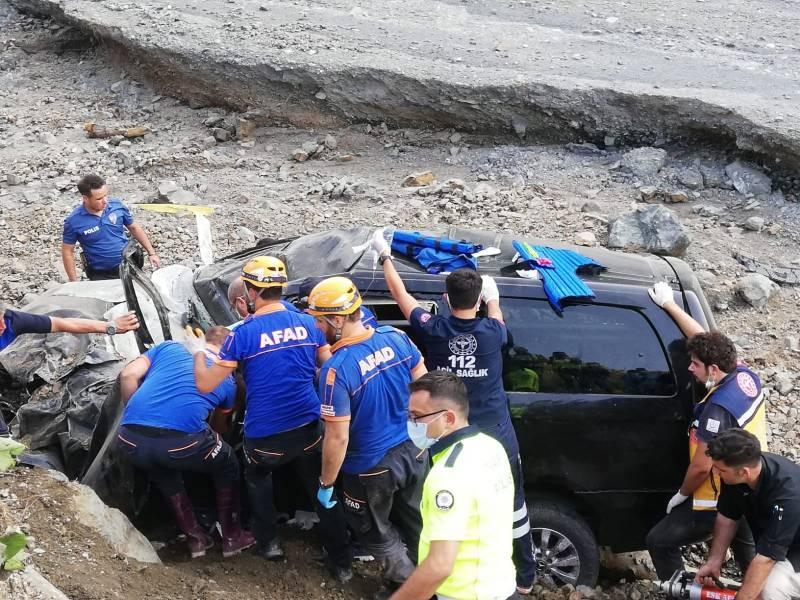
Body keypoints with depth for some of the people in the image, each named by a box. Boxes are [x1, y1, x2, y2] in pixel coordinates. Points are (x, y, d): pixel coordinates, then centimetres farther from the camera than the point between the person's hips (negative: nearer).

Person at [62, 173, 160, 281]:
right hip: (100, 275, -2)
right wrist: (74, 283, -5)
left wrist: (151, 253, 8)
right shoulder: (73, 221, -12)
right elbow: (67, 252, -3)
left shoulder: (117, 205, -4)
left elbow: (134, 228, 10)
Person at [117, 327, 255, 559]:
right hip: (180, 442, -3)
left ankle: (195, 538, 38)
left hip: (130, 441, 3)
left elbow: (128, 376, 12)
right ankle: (232, 537, 36)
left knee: (164, 473, 37)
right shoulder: (227, 381, 22)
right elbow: (220, 421, 39)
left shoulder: (169, 347, 23)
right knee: (228, 466, 29)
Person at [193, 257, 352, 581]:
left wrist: (198, 352, 9)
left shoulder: (243, 334, -13)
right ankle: (341, 563, 21)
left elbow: (205, 385, -9)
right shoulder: (307, 323, -1)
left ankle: (269, 542, 29)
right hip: (309, 428, 3)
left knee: (258, 478, 29)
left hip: (265, 435, -2)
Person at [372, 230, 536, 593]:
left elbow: (400, 294, 5)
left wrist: (385, 256, 18)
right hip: (497, 437, 0)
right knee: (512, 505, 14)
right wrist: (493, 296, 35)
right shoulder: (491, 332, -12)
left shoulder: (433, 330, -12)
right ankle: (524, 577, 25)